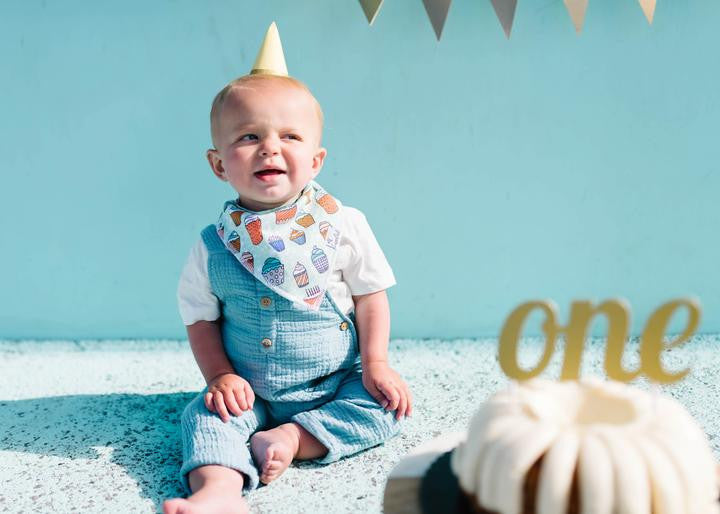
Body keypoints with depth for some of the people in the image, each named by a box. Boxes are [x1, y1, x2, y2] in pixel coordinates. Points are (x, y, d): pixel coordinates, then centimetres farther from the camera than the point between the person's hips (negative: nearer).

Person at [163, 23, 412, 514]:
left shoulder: (343, 225, -8)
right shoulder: (213, 247, -5)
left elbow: (371, 296, -1)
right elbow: (201, 320, 2)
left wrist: (375, 362, -10)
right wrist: (220, 375, -12)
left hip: (338, 384, 0)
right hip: (251, 394, 0)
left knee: (387, 404, -18)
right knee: (206, 414, -22)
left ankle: (295, 437, -18)